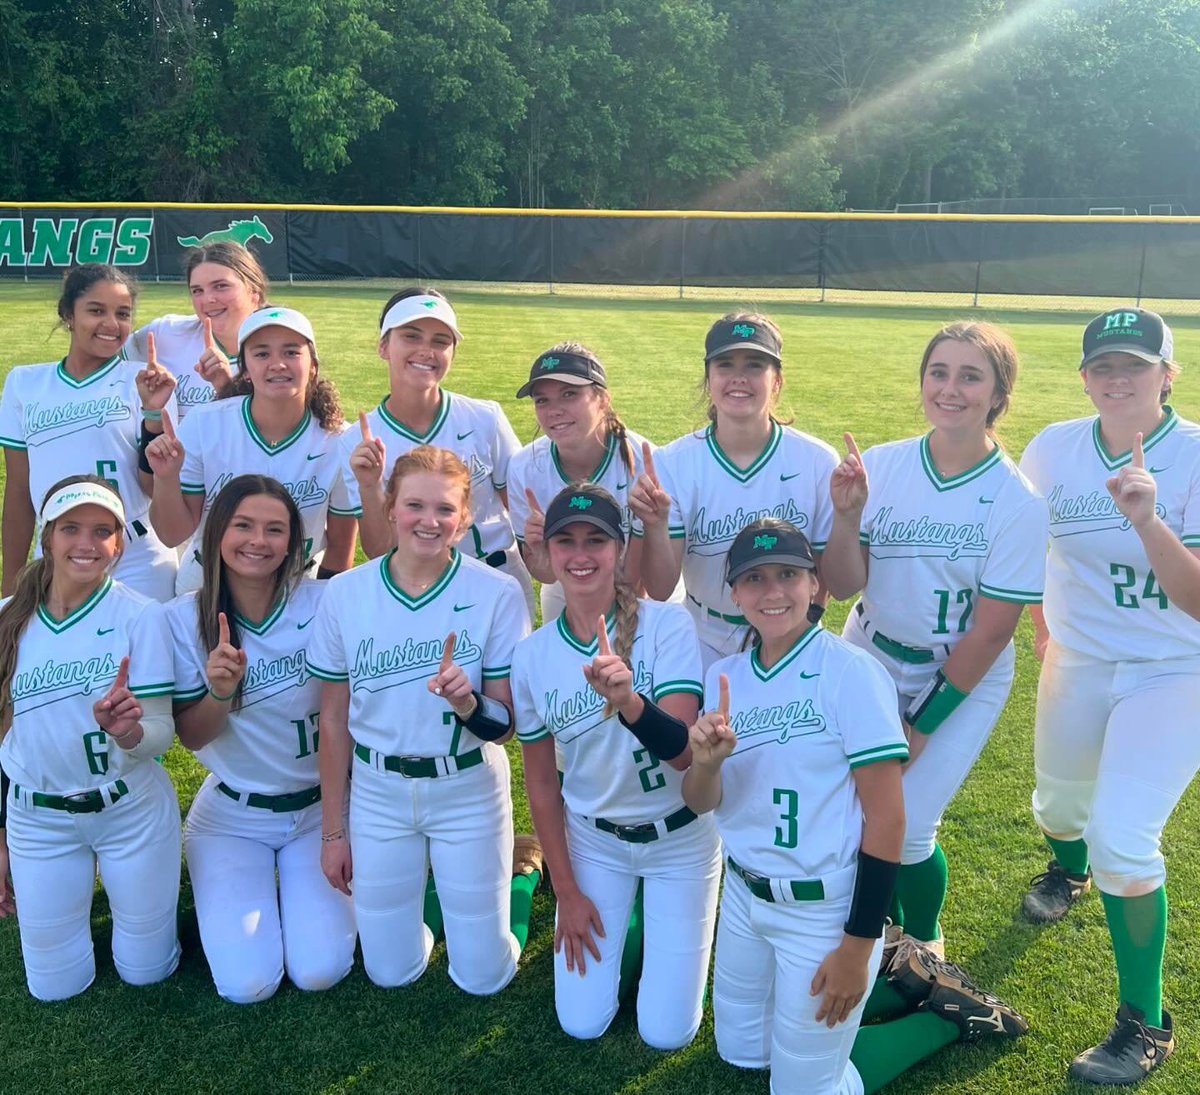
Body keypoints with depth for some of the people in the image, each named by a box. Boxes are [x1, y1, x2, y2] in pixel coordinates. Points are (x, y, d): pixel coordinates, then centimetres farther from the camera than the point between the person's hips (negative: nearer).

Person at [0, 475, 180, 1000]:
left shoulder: (140, 617, -16)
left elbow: (161, 734, -17)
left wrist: (129, 731, -40)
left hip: (132, 813, -2)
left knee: (145, 972, 12)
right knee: (54, 986, 14)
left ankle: (143, 900, 41)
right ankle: (87, 891, 40)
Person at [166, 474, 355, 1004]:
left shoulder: (322, 604, -14)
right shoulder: (185, 618, -10)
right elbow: (191, 736, -6)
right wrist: (219, 691, -27)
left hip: (319, 807, 0)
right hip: (231, 815, 0)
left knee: (319, 972, -10)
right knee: (247, 983, -9)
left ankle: (310, 891, 21)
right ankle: (219, 892, 22)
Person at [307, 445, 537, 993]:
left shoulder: (498, 593, -16)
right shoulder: (345, 593, -10)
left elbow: (506, 725, -11)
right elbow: (333, 720, -1)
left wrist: (467, 703, -34)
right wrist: (332, 831, 4)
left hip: (467, 790, -2)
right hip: (377, 791, 2)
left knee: (482, 977, 9)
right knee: (390, 973, 13)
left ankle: (518, 876, 37)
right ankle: (422, 896, 42)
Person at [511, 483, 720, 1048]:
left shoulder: (668, 624, -20)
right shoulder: (531, 656, -11)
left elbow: (683, 752, -28)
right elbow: (541, 783, 0)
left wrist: (626, 699, -48)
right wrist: (566, 890, 2)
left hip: (679, 838, -2)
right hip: (593, 840, 3)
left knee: (665, 1032, 5)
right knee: (581, 1024, 9)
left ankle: (672, 927, 32)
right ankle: (615, 921, 34)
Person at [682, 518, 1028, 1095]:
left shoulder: (850, 672, -19)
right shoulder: (724, 676, 0)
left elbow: (886, 818, -17)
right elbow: (699, 803, -1)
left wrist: (858, 946, -16)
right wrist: (706, 762, -24)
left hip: (823, 909, -7)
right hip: (743, 893, 7)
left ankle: (949, 1012, 23)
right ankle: (901, 985, 32)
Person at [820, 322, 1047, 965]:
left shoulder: (1017, 501, -16)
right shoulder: (879, 466, -10)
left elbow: (991, 630, -13)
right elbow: (842, 586, -11)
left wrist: (922, 726, -10)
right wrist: (846, 515, -29)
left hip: (963, 681, -3)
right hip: (869, 664, 3)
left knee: (905, 826, -6)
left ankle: (922, 942, 27)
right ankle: (882, 918, 36)